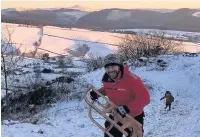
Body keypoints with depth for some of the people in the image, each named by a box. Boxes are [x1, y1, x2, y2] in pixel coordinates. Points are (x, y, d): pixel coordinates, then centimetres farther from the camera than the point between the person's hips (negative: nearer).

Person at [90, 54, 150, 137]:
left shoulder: (131, 79, -31)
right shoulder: (106, 79, -11)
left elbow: (145, 98, -35)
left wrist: (127, 108, -42)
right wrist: (97, 93, -3)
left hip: (134, 117, -5)